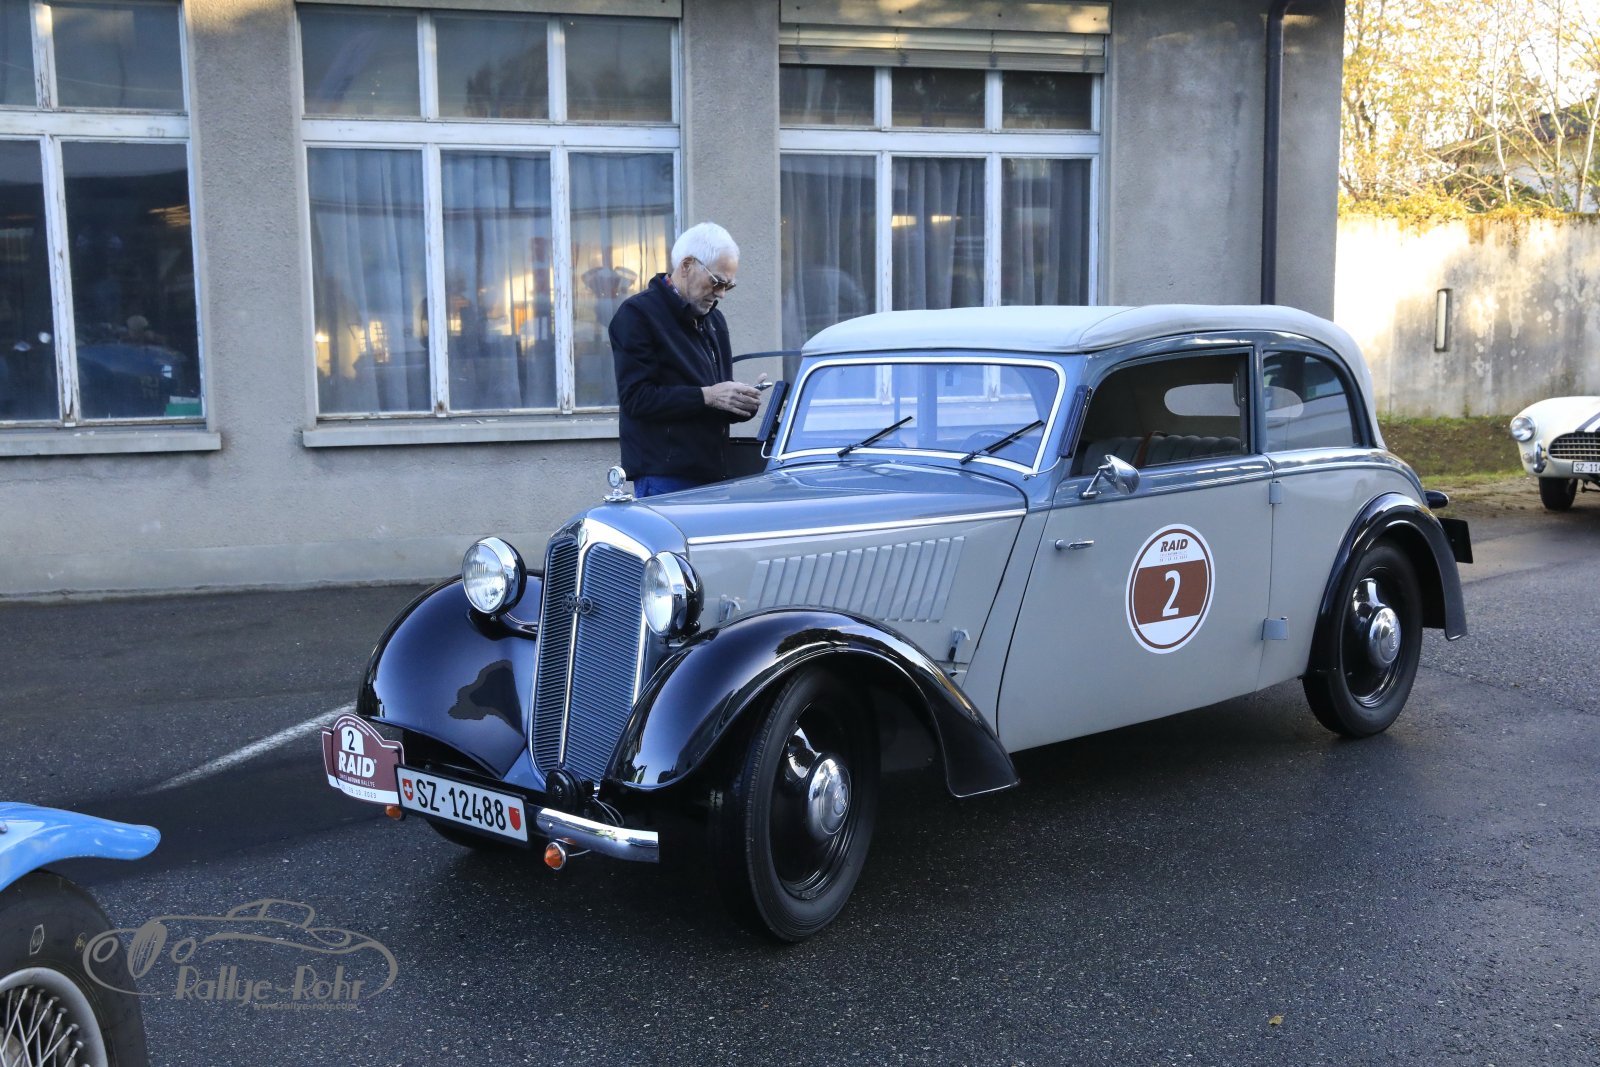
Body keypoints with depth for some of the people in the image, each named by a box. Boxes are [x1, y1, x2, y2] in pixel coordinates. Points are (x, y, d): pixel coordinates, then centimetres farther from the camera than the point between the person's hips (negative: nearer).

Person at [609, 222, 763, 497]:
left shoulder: (714, 319, 20)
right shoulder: (637, 314, -5)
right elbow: (635, 397, -15)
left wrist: (740, 403, 3)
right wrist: (707, 396, -18)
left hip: (713, 474, 7)